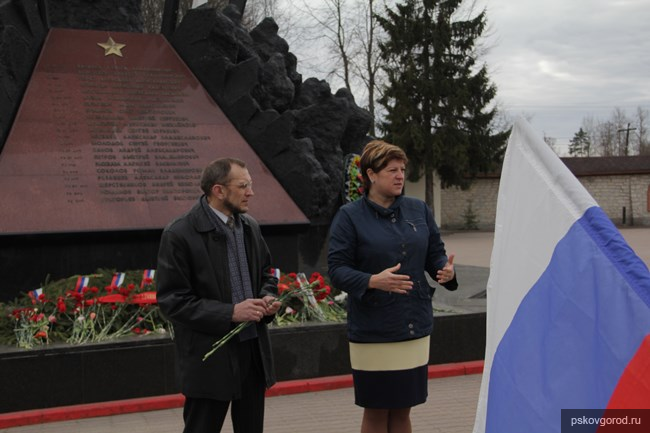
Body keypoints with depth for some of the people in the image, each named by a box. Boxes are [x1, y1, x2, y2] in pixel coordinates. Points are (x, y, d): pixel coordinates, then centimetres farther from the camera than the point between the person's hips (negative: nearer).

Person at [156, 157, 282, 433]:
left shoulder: (249, 226, 7)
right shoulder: (180, 235, -14)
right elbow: (172, 301, -15)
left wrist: (267, 298, -3)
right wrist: (230, 312, -21)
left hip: (254, 349, 6)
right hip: (210, 357, -6)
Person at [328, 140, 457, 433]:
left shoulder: (419, 210, 7)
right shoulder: (349, 216, -7)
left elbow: (435, 253, 12)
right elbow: (336, 268, -11)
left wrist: (446, 270, -11)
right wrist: (372, 281, -27)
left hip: (415, 327, 4)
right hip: (372, 331, -4)